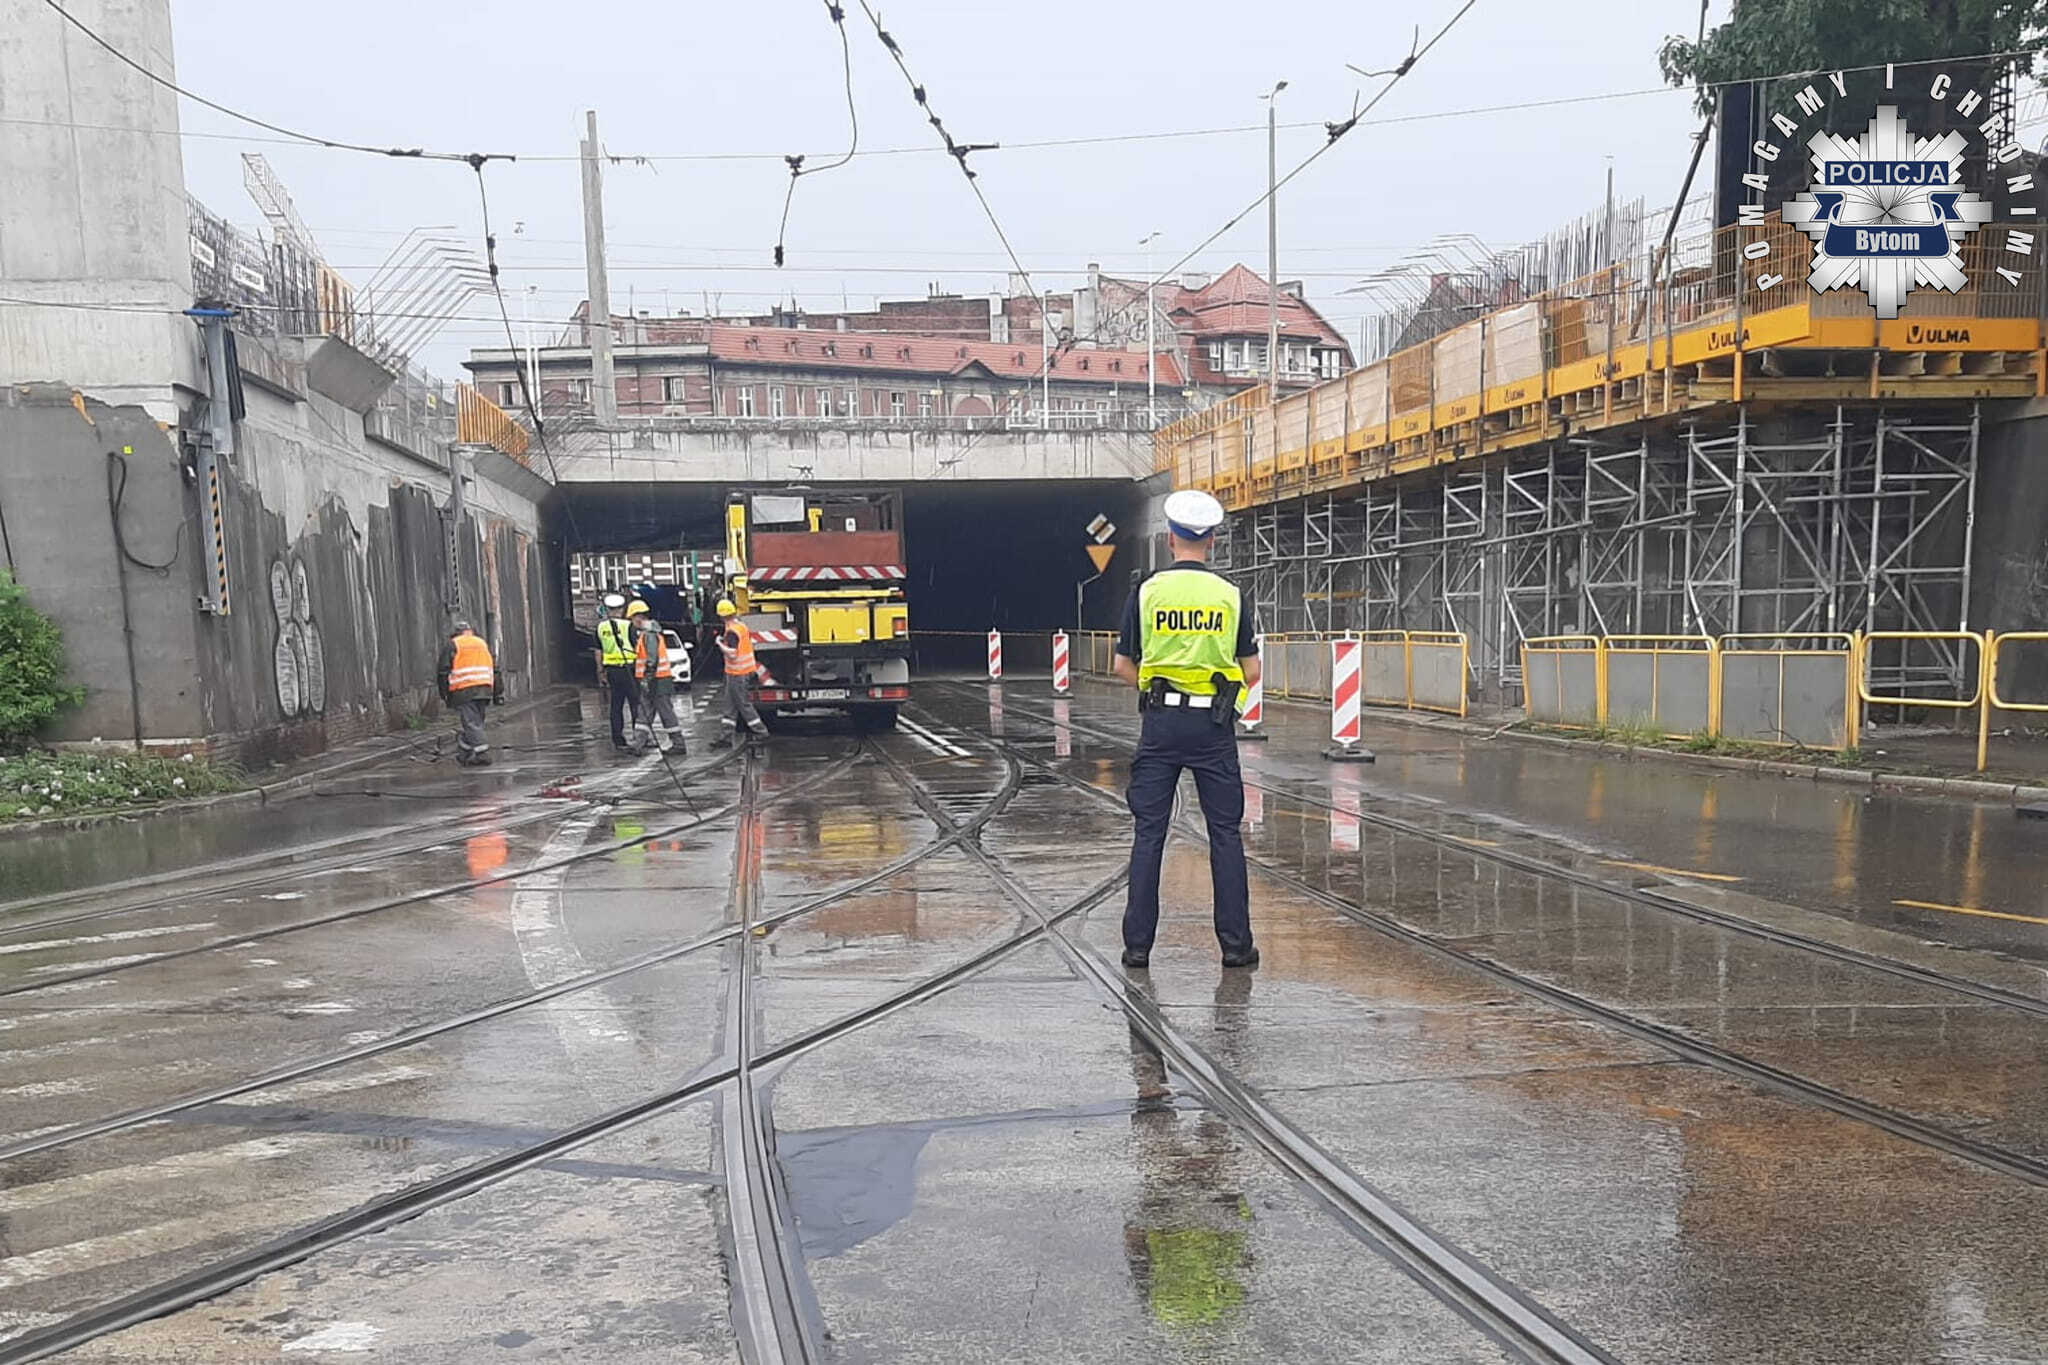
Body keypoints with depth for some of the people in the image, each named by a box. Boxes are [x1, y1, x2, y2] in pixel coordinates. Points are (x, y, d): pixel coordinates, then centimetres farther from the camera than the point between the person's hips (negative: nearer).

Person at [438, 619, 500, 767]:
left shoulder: (451, 646, 4)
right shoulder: (483, 644, 19)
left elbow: (444, 671, -3)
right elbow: (494, 670, 18)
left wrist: (444, 693, 2)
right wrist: (496, 693, 19)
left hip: (463, 691, -5)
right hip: (484, 690, 5)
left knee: (471, 723, -7)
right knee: (476, 722, 12)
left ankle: (482, 755, -14)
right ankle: (464, 754, 16)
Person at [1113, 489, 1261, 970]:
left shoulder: (1147, 593, -1)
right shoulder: (1230, 595, 0)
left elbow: (1122, 666, 2)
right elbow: (1251, 672, 2)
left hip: (1162, 720, 0)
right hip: (1214, 724, 0)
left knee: (1149, 832, 5)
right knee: (1225, 832, 7)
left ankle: (1138, 944, 7)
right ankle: (1236, 944, 9)